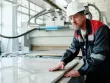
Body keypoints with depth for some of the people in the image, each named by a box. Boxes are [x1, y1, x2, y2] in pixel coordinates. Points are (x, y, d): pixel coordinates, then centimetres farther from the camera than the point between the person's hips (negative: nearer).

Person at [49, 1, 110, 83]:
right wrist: (63, 61, -15)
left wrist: (81, 71, -30)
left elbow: (99, 54, -29)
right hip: (91, 72, 6)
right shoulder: (77, 32, 1)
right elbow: (72, 49, 4)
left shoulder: (99, 28, -23)